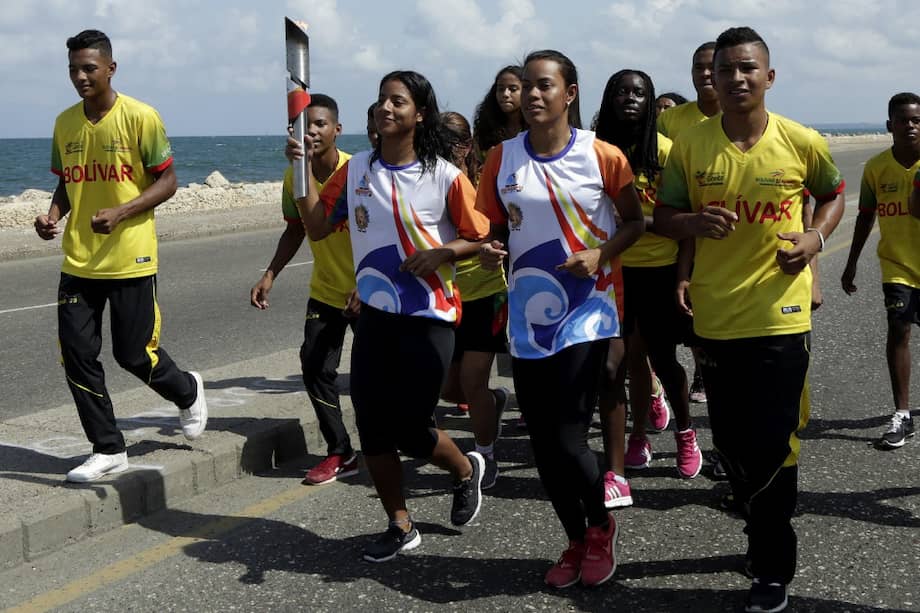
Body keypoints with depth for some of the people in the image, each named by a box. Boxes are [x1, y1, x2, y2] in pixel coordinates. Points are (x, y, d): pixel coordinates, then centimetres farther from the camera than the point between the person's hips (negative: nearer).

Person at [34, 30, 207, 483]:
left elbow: (167, 182, -7)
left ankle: (188, 393, 34)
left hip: (130, 260, -5)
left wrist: (120, 212, -20)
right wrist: (53, 214, -2)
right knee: (77, 354, 1)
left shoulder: (140, 118, -9)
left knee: (134, 353, 1)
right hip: (78, 262, 5)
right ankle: (107, 450, 14)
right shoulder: (65, 123, 8)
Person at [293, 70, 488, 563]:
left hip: (428, 318, -4)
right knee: (371, 424, 2)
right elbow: (318, 227, 5)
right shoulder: (356, 170, 5)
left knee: (410, 428, -3)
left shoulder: (445, 177, -7)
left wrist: (441, 252, -18)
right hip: (374, 314, 5)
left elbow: (480, 238, -1)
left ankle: (466, 470, 31)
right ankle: (400, 526, 18)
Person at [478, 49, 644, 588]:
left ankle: (601, 526, 21)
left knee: (568, 438, -10)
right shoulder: (502, 159, 1)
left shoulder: (603, 157, -7)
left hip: (587, 312, -4)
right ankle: (576, 541, 31)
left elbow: (635, 221, 3)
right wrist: (490, 252, -11)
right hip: (528, 317, 4)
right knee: (543, 443, 9)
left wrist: (601, 254, -15)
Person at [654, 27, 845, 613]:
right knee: (732, 443, 14)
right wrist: (696, 222, -20)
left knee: (773, 445, 1)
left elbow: (833, 195, 12)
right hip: (716, 317, 2)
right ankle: (769, 533, 40)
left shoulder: (802, 142, -6)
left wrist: (815, 238, -8)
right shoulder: (690, 145, -4)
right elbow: (664, 218, 3)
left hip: (780, 316, -2)